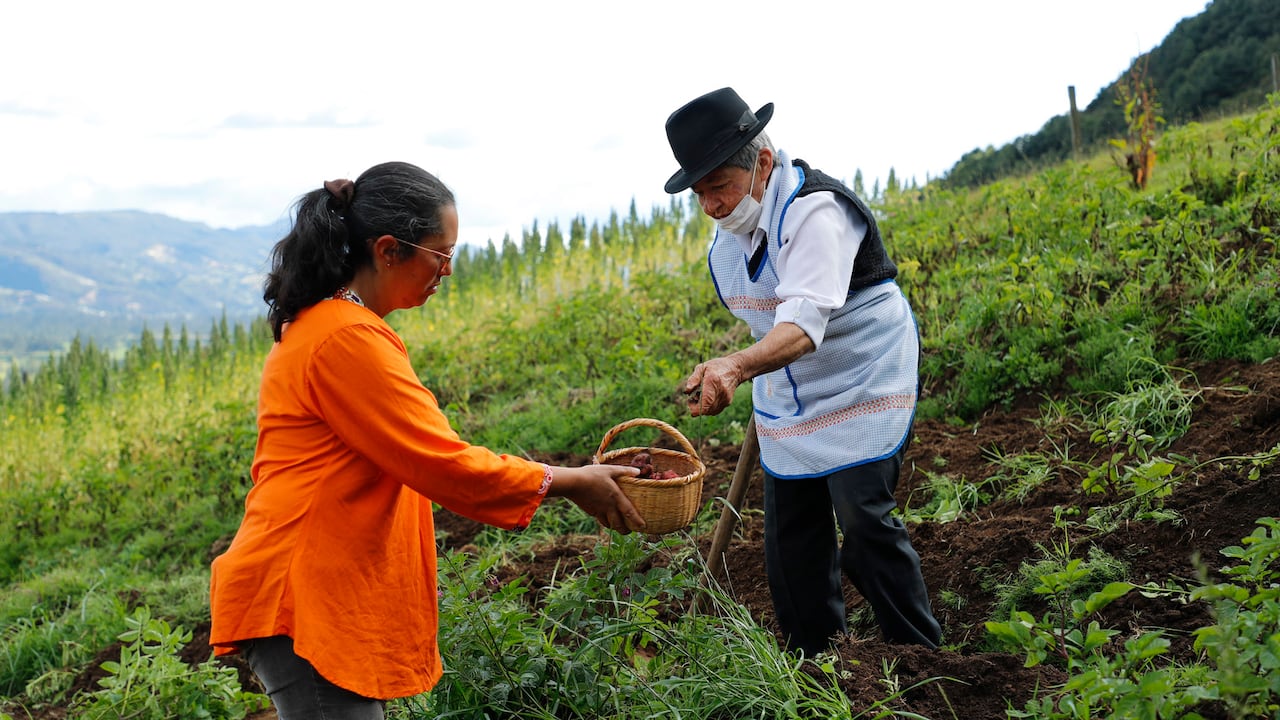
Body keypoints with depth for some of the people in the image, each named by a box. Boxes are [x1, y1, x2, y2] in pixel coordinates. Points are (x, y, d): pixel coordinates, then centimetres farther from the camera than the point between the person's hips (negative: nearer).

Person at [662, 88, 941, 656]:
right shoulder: (729, 224, 1)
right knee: (790, 539, 7)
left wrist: (737, 366, -57)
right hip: (787, 405, 8)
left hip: (860, 390, -8)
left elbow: (805, 321, -41)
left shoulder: (814, 211, -26)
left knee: (865, 527, -13)